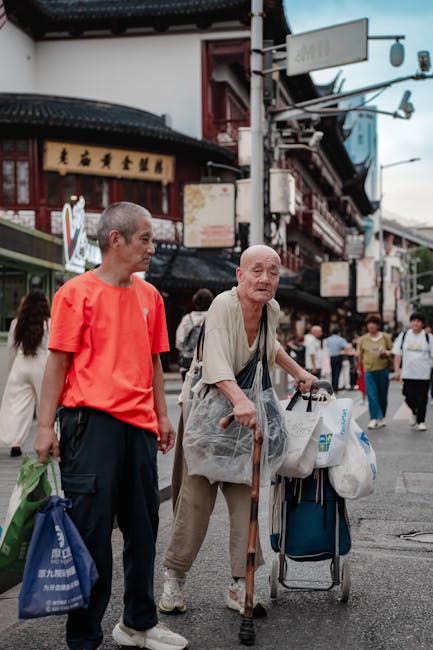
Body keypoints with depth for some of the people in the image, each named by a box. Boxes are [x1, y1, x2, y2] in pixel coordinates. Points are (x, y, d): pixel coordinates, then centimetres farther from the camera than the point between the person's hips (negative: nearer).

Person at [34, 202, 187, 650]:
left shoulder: (149, 296, 13)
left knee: (143, 526, 14)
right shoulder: (77, 292, -4)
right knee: (91, 529, -2)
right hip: (92, 421, -6)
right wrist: (45, 426, -9)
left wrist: (162, 416, 15)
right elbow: (58, 362, -5)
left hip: (139, 425, 6)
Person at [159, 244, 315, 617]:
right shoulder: (224, 305, -22)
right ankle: (174, 578, 12)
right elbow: (215, 360, -38)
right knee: (197, 495, -4)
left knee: (245, 494, 0)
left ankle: (240, 586, 5)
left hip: (248, 409, 6)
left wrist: (298, 372, 21)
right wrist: (239, 399, -53)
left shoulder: (272, 309, 0)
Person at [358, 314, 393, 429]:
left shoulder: (385, 337, 3)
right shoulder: (363, 339, 6)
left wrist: (387, 353, -13)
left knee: (382, 396, 9)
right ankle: (374, 419, -14)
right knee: (372, 395, -12)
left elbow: (392, 350, 8)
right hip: (369, 370, 0)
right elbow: (360, 355, 15)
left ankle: (381, 418, 25)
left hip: (383, 370, 0)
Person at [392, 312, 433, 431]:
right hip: (408, 374, 1)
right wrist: (397, 370, -1)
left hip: (423, 374, -1)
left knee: (422, 399, 1)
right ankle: (414, 412, 35)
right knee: (409, 398, 4)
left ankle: (421, 421, 16)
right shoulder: (403, 336, 5)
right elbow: (397, 354, 6)